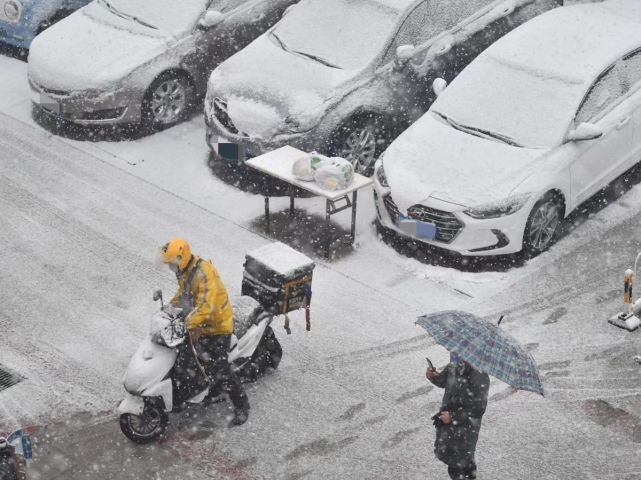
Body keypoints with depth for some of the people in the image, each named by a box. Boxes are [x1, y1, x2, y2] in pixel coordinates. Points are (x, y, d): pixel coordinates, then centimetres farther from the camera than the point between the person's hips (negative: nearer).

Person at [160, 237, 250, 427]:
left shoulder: (204, 273, -29)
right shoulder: (184, 271, 1)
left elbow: (206, 304, -39)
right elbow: (183, 293, 21)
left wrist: (188, 324, -45)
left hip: (218, 325, -9)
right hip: (200, 324, 9)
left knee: (219, 369, -9)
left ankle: (241, 406, 3)